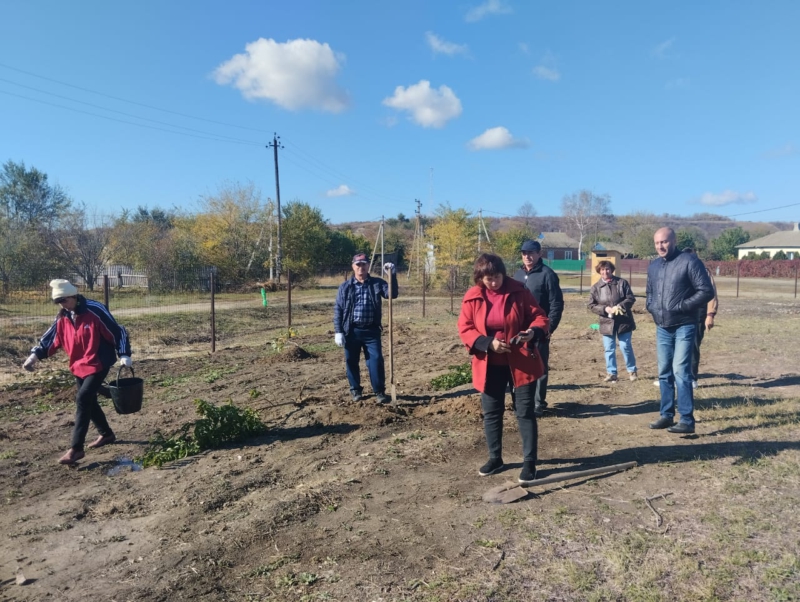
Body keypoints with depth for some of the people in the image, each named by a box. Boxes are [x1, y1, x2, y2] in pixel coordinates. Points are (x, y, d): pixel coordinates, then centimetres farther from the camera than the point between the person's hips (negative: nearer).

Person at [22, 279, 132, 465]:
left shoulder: (95, 310, -17)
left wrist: (124, 355, -19)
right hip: (79, 367, 8)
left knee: (82, 400, -14)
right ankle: (106, 434, 34)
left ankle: (76, 448, -8)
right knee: (88, 401, 15)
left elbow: (117, 331, -14)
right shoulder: (62, 318, 3)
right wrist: (35, 355, -4)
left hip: (98, 365, -8)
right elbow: (51, 338, 11)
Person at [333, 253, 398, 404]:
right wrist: (338, 332, -5)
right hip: (351, 331, 1)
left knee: (376, 360, -4)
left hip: (371, 330, 0)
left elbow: (392, 294, -10)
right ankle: (355, 390, 26)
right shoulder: (345, 287, 2)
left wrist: (392, 275, -20)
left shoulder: (377, 283, 4)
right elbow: (338, 310, 1)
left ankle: (380, 391, 5)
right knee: (351, 361, 9)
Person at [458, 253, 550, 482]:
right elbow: (464, 329, -4)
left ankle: (529, 462, 16)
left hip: (521, 363, -2)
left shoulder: (519, 292, -7)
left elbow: (540, 317, -3)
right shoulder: (472, 298, -3)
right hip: (488, 365, 2)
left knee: (525, 412, 3)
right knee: (491, 412, 13)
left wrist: (534, 332, -25)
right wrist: (488, 343, -19)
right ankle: (495, 458, 31)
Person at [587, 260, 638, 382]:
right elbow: (591, 306, 0)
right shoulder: (595, 287, 2)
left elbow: (631, 298, -3)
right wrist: (606, 309, -16)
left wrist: (620, 306, -21)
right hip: (607, 322, 2)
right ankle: (611, 373, 16)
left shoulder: (622, 282, -2)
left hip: (624, 321, -2)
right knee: (609, 349, 6)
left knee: (626, 347, 5)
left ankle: (632, 371, 24)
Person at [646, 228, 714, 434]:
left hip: (684, 327, -7)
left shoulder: (689, 261, -10)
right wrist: (651, 307, 6)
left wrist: (681, 306, -19)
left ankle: (687, 420, -4)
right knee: (664, 373, 12)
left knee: (680, 372, -11)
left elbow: (706, 291, -13)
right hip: (662, 328, 7)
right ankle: (667, 415, 22)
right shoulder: (653, 266, 12)